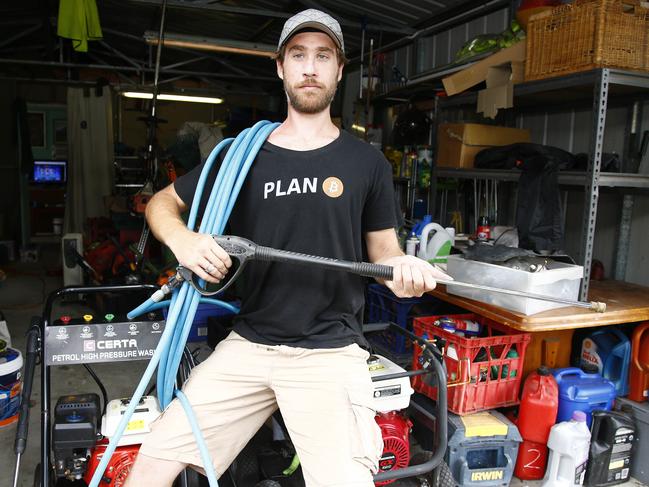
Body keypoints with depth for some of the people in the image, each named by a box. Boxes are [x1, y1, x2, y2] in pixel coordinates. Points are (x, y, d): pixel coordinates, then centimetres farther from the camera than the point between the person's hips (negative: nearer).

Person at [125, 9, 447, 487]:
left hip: (330, 351, -1)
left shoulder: (367, 161, 5)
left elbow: (384, 250, 11)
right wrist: (182, 239, -9)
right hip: (247, 344, 2)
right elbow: (162, 203, 14)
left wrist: (404, 271, -13)